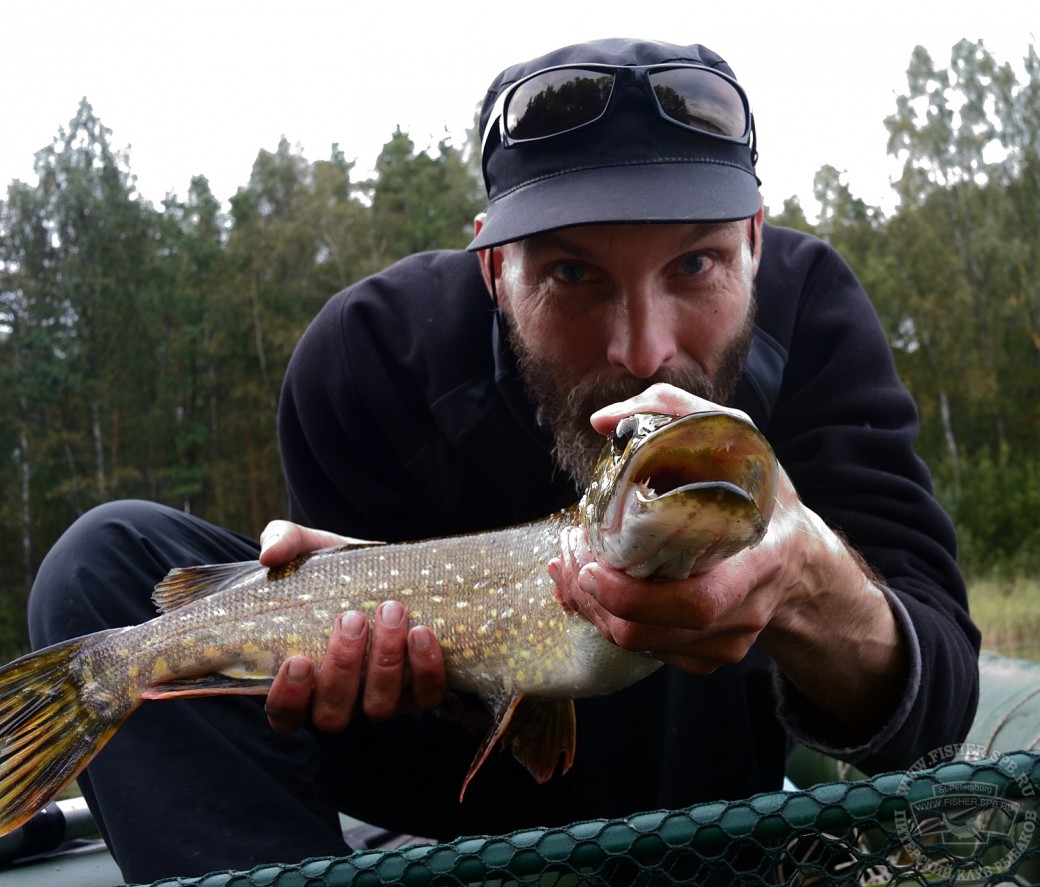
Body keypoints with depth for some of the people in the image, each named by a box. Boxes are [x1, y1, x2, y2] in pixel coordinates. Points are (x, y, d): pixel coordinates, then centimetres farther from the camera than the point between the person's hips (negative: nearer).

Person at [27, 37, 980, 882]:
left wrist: (808, 584, -54)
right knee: (114, 556, -18)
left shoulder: (809, 308, -24)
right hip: (474, 740, 1)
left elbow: (933, 701, -31)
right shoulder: (367, 353, -24)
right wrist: (397, 654, -40)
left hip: (701, 750, 0)